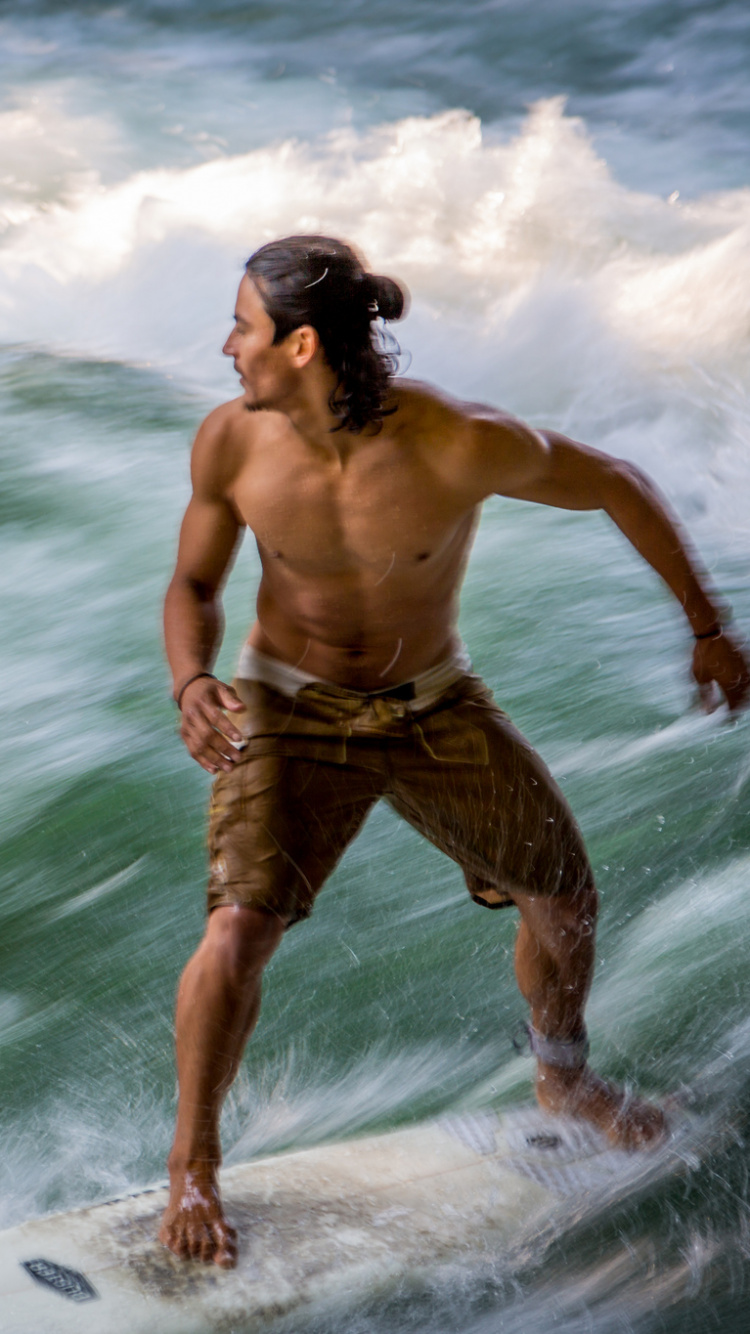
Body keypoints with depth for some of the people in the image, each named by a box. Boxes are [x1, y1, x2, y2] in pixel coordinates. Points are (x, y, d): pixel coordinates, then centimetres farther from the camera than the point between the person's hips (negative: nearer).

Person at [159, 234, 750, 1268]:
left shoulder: (463, 446, -28)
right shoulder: (232, 443, -20)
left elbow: (616, 484, -12)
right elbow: (195, 585, -4)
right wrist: (192, 688, -26)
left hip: (436, 708, 1)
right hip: (294, 714, -1)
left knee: (567, 902, 9)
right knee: (242, 928, -20)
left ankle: (565, 1077, 41)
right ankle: (194, 1166, 3)